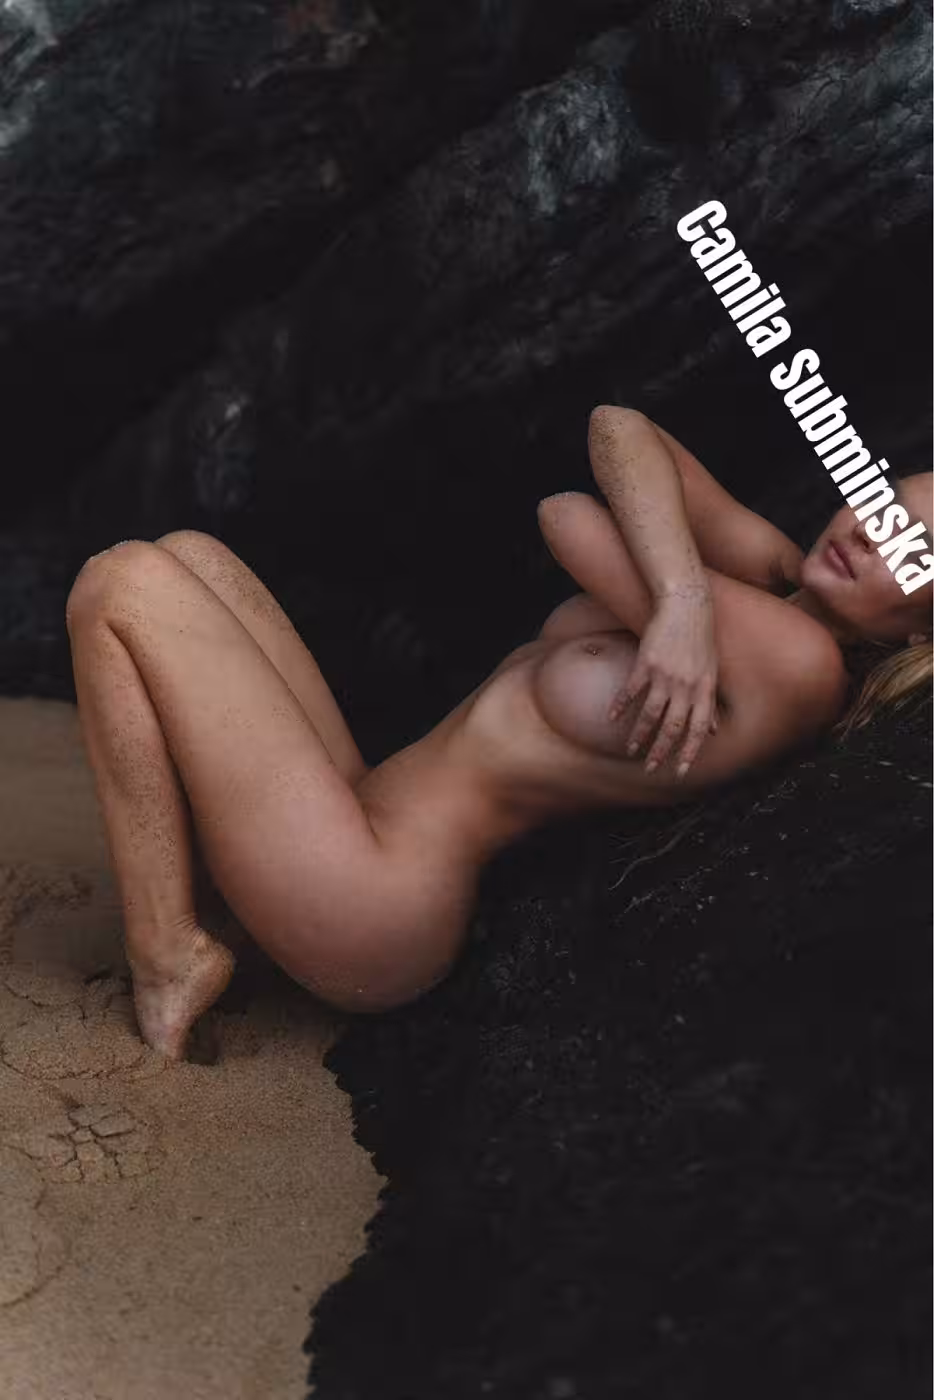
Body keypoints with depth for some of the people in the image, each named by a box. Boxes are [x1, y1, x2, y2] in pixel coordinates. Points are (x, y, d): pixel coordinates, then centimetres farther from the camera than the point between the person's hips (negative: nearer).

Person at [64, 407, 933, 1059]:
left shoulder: (799, 665, -19)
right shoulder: (766, 573, 7)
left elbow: (569, 518, -19)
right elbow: (618, 429, -3)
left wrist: (682, 605, -5)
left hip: (372, 911, -9)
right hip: (367, 814, 10)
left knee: (122, 584, -7)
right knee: (189, 555, 15)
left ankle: (167, 963, -3)